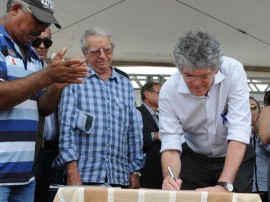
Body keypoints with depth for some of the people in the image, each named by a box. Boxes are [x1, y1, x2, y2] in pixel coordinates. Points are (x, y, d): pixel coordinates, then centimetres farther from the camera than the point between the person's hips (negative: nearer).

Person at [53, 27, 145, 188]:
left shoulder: (126, 85, 15)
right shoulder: (75, 82, 2)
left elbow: (134, 132, 15)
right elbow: (66, 128, -3)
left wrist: (135, 172, 9)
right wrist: (73, 173, -12)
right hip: (84, 177, -3)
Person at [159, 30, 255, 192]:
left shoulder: (233, 71, -27)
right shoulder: (169, 92, -22)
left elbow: (239, 131, -32)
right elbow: (170, 146, -23)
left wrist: (224, 186, -42)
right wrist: (170, 179, -45)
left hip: (236, 156, -1)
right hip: (194, 159, 1)